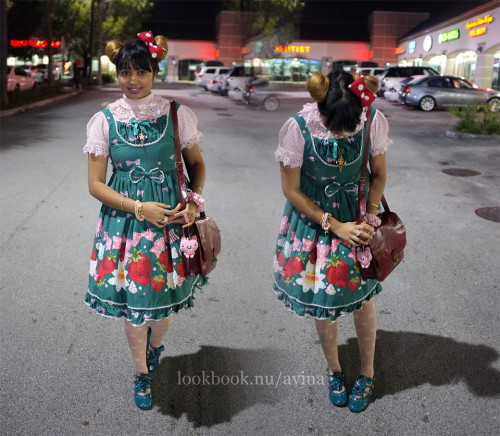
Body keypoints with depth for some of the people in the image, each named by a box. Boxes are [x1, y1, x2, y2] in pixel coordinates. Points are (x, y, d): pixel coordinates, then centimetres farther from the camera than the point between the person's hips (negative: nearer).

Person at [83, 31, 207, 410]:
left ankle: (155, 346, 47)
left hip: (171, 217, 0)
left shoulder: (176, 114, -3)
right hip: (124, 219, 0)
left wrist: (194, 201, -9)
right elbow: (96, 184, -2)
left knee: (165, 292, 11)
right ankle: (143, 374, 33)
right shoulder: (105, 120, -3)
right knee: (132, 299, 7)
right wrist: (139, 208, -14)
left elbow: (196, 164, 9)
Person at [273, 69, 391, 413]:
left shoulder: (372, 120, -18)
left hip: (358, 220, 2)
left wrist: (371, 218, -13)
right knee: (323, 301, 10)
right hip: (315, 222, -1)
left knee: (363, 300, 11)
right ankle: (334, 370, 38)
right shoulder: (299, 127, -24)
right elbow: (292, 190, -15)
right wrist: (335, 226, -16)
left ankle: (367, 374, 36)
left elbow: (379, 174, -1)